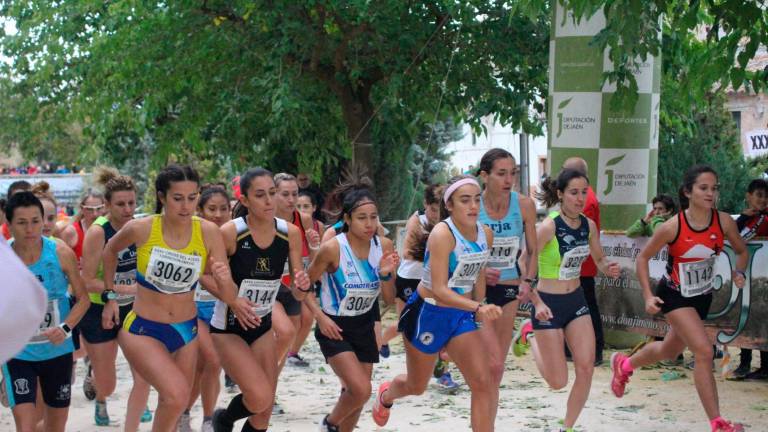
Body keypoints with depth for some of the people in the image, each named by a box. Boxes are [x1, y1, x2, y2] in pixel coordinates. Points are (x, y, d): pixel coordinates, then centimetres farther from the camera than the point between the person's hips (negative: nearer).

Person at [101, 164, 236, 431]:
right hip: (143, 329, -3)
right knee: (177, 395, -25)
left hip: (187, 330, 4)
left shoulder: (208, 232, -12)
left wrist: (224, 280, -31)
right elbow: (111, 250, 8)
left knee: (173, 406, 15)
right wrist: (110, 297, 7)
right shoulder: (141, 229, -16)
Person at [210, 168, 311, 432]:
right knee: (260, 398, -20)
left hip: (262, 325, 5)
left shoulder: (290, 234, -8)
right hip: (228, 327, -5)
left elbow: (297, 294, -4)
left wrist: (302, 286, -27)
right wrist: (231, 298, -27)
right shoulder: (230, 233, -21)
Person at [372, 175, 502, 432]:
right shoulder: (442, 234, -25)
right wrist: (478, 308, -44)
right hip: (427, 314, -5)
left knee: (483, 384, -12)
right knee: (416, 387, 18)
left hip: (461, 314, 5)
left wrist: (479, 312, 18)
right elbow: (439, 290, -32)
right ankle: (386, 395, 53)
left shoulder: (486, 234, -5)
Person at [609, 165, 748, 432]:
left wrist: (738, 273, -16)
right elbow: (643, 257, -8)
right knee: (704, 351, -20)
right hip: (674, 296, -5)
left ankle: (624, 364, 53)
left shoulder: (724, 222, -14)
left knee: (670, 351, 23)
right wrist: (648, 295, -16)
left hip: (703, 297, 5)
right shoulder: (673, 227, -22)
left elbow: (741, 252, 4)